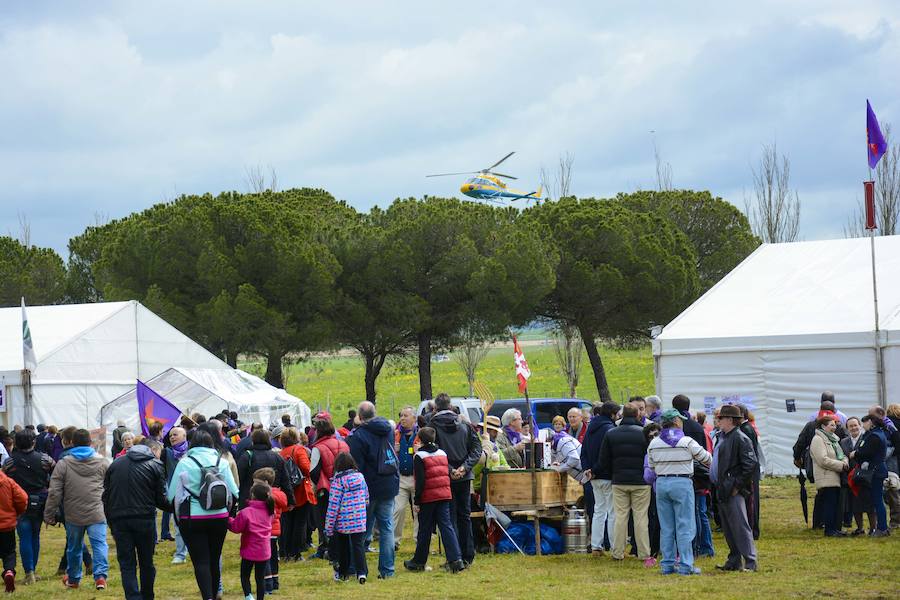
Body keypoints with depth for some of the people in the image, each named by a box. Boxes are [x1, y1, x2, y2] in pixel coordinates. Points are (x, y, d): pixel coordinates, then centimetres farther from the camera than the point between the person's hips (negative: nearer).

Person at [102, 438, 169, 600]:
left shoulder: (115, 464, 12)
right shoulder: (155, 465, 0)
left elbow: (106, 495, 11)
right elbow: (161, 499, -4)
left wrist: (111, 521, 15)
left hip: (119, 520, 2)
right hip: (144, 519, -2)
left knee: (127, 565, 2)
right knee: (147, 563, 13)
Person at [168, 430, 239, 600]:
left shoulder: (185, 463, -5)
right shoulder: (221, 462, 2)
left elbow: (172, 494, -3)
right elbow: (234, 492, 3)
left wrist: (178, 515, 12)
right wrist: (226, 510, 19)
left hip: (192, 519, -3)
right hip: (219, 518, 3)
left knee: (201, 561, -3)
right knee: (214, 560, 16)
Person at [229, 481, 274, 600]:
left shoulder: (246, 512, -18)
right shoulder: (269, 511, -2)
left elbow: (235, 527, -11)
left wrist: (229, 520, 7)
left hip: (249, 550, -4)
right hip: (264, 551, 4)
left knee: (245, 575, 11)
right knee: (260, 578, 12)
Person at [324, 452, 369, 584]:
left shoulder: (338, 481, -13)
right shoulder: (360, 477, 2)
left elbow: (333, 505, -12)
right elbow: (366, 498, 13)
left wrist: (328, 527, -7)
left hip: (342, 523, -3)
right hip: (360, 521, 3)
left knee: (342, 548, 13)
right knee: (358, 546, 3)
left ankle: (342, 573, 23)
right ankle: (361, 572, -11)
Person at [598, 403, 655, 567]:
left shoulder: (610, 434, 1)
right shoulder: (644, 433, -7)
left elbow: (603, 462, 4)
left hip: (619, 482, 2)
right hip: (640, 482, -2)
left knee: (620, 517, 8)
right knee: (640, 518, 1)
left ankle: (617, 553, 8)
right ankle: (644, 555, 2)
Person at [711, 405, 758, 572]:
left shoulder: (740, 439, -13)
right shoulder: (721, 437, 15)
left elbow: (751, 464, -19)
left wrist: (738, 485, -17)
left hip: (733, 491, -10)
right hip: (721, 489, 10)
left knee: (740, 527, -8)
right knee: (728, 528, 13)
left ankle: (750, 562, -5)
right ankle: (734, 561, 20)